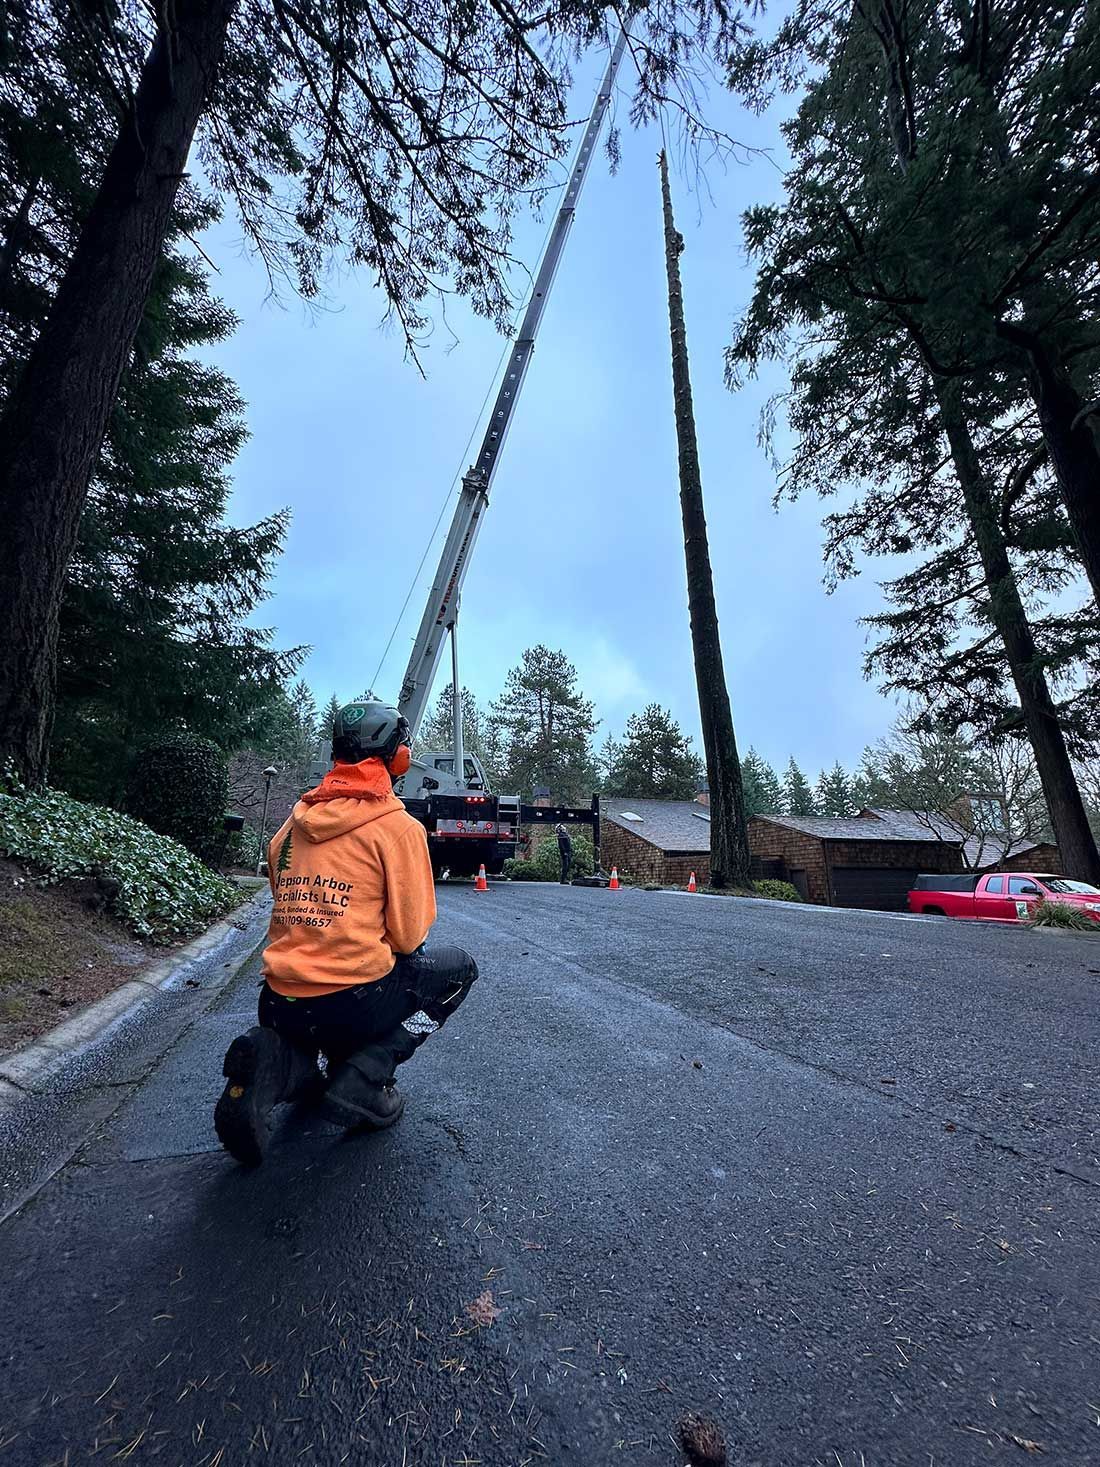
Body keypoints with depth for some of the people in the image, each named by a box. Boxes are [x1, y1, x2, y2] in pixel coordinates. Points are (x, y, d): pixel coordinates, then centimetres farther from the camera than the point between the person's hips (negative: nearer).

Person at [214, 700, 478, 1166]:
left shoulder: (295, 823, 8)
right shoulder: (398, 826, -11)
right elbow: (409, 934, -8)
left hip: (279, 1004, 6)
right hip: (352, 1001, -6)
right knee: (458, 967, 17)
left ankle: (280, 1062, 5)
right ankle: (363, 1080, 3)